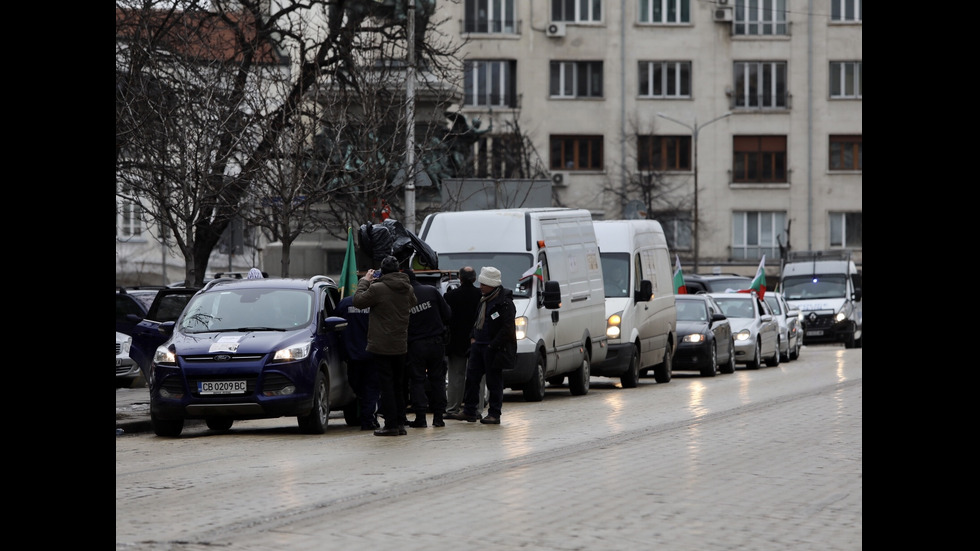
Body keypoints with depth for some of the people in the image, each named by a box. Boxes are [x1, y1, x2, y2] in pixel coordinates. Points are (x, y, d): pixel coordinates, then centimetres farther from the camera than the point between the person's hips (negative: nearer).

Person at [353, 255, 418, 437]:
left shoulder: (377, 289, -17)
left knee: (387, 385, -3)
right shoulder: (407, 289, 2)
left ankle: (391, 424, -5)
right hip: (401, 345, 6)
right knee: (398, 385, 14)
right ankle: (400, 423, 15)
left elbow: (358, 300, -6)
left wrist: (365, 281, 8)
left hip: (382, 346, -6)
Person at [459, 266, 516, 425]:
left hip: (494, 348, -8)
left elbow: (507, 328, -17)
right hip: (478, 345, 8)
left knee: (494, 382, -1)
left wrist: (492, 345, -17)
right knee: (472, 377, 5)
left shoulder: (505, 303, -13)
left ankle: (494, 414, 5)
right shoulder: (484, 299, 14)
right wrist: (473, 337, 10)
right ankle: (469, 411, 12)